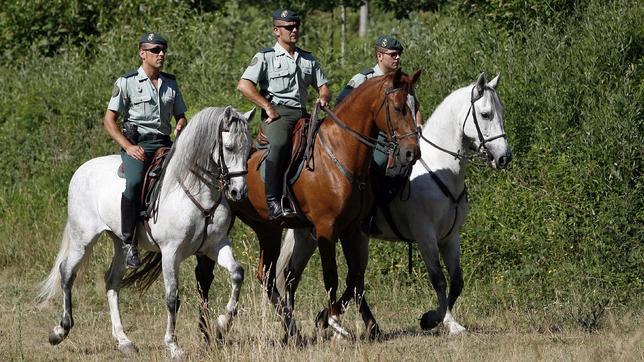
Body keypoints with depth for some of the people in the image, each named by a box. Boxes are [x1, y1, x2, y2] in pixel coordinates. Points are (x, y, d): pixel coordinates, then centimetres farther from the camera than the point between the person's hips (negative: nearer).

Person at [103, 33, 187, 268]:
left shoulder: (170, 83, 16)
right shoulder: (127, 82, 1)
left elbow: (181, 116, 24)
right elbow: (109, 121, -1)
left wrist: (181, 128, -1)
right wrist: (128, 147, -13)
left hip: (164, 143, 5)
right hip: (136, 143, -5)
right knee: (135, 182, -32)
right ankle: (128, 242, -26)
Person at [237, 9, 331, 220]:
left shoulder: (308, 59, 21)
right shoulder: (265, 58, 4)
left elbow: (323, 86, 26)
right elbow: (243, 85, -7)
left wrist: (323, 97, 1)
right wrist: (268, 107, -13)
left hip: (302, 113, 6)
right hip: (276, 114, -6)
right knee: (280, 144, -36)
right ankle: (273, 201, -38)